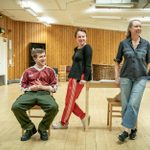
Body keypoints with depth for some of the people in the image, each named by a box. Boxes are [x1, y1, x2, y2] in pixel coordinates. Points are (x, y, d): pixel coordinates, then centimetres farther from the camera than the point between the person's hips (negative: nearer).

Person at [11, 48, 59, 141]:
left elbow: (55, 87, 8)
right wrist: (30, 88, -6)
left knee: (54, 107, -34)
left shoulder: (50, 71, 11)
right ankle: (30, 128, -2)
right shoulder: (28, 71, 13)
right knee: (16, 107, -28)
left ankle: (42, 129, -3)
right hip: (30, 93, 1)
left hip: (44, 93, -1)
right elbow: (22, 86, 15)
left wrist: (43, 87, -8)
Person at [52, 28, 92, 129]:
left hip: (80, 77, -9)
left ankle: (64, 123, 14)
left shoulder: (87, 48, -7)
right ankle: (84, 117, 21)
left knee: (70, 101, 0)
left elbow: (88, 64, -14)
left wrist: (85, 78, -21)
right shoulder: (76, 49, 17)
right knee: (69, 101, 10)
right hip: (73, 77, 9)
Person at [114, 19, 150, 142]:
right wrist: (117, 76, 3)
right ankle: (132, 128, 19)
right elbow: (117, 61, 8)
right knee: (125, 104, 4)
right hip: (126, 77, 1)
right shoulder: (123, 43, 1)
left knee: (133, 104, -9)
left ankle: (126, 130, -3)